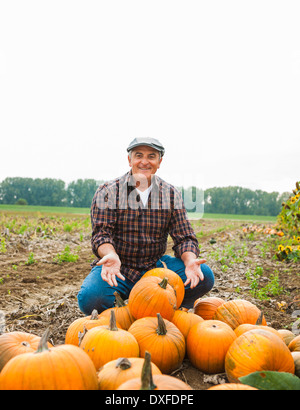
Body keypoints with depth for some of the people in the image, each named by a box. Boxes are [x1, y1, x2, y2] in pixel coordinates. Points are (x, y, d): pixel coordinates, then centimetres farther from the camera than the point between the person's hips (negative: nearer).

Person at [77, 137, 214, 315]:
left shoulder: (172, 194, 3)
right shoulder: (108, 192, -3)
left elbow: (185, 237, -1)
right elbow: (101, 234, -11)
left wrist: (190, 260, -23)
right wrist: (111, 255, -35)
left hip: (156, 266, 2)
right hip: (118, 267, -2)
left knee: (204, 275, -18)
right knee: (91, 298, -30)